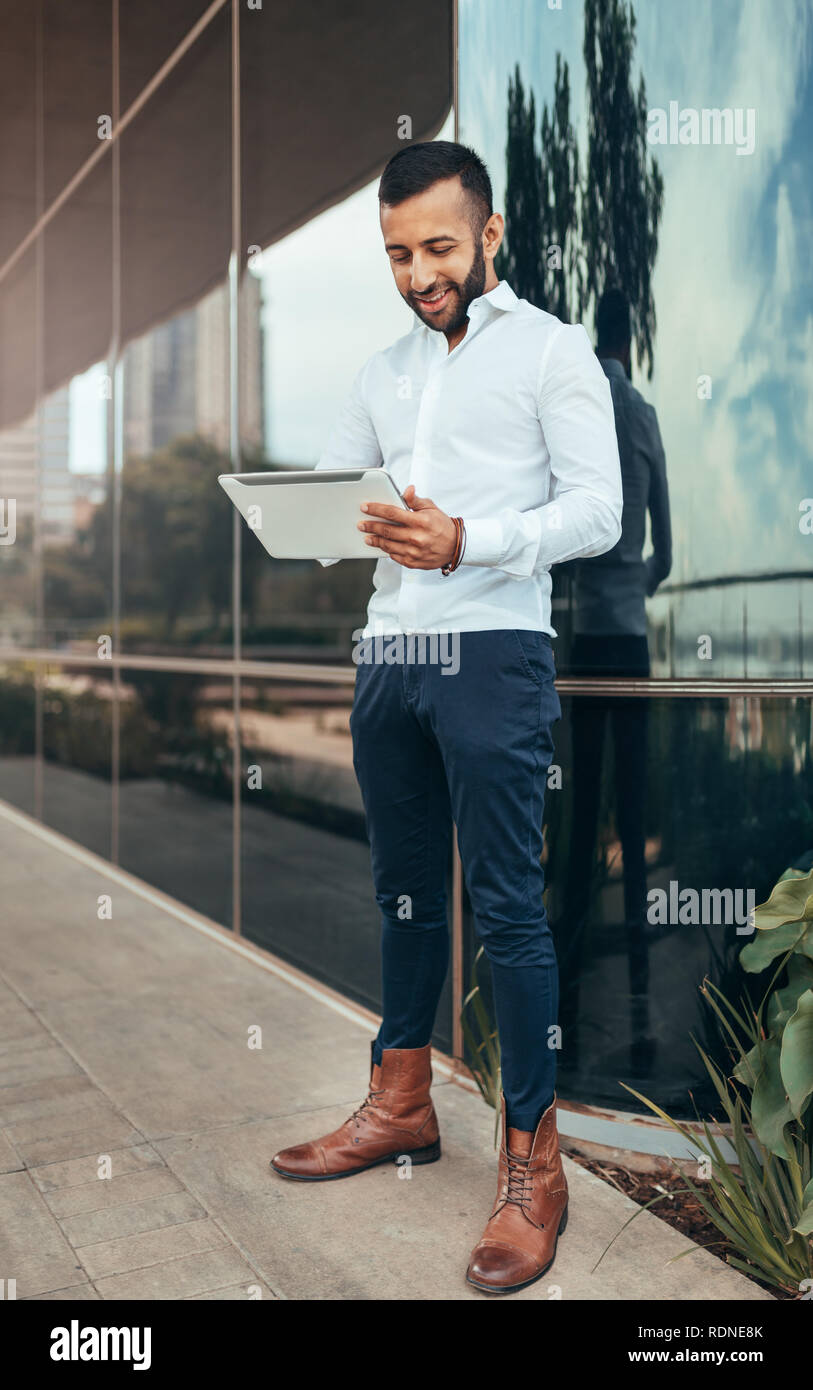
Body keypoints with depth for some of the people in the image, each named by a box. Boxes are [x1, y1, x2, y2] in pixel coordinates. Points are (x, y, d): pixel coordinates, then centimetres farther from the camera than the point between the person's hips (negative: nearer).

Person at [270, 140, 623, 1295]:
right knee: (406, 893, 13)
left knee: (508, 906, -6)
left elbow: (598, 510, -7)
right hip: (387, 657, 6)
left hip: (493, 656, -6)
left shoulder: (552, 350, 4)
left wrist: (470, 540, -21)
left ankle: (533, 1164, 4)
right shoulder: (384, 372, 21)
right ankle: (401, 1105, 27)